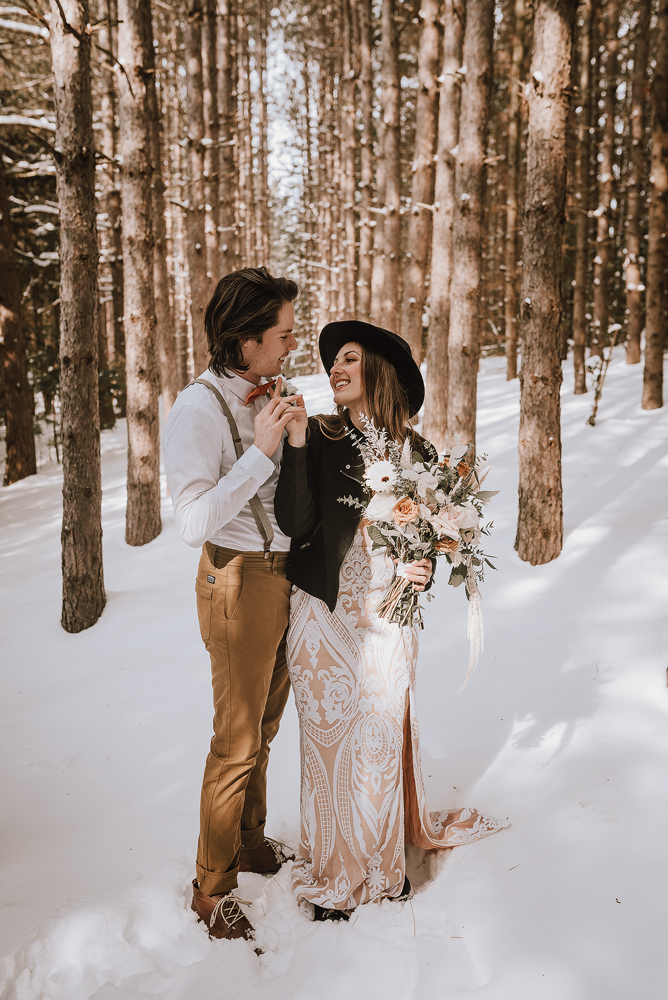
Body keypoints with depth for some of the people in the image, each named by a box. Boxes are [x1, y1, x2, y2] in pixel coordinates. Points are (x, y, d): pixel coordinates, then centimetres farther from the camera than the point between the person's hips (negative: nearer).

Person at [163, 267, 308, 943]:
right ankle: (212, 887, 20)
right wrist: (261, 450, -29)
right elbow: (193, 521, -28)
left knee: (263, 724, 21)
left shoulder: (260, 395, 6)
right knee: (236, 741, 2)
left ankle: (250, 840, 42)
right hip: (239, 580, -8)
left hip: (283, 571, 8)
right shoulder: (199, 409, -19)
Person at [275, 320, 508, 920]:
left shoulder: (417, 452, 2)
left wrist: (423, 573, -9)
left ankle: (385, 858, 34)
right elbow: (295, 524, -16)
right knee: (328, 737, 8)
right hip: (325, 616, -1)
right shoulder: (317, 437, -4)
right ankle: (332, 871, 28)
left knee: (385, 735, 11)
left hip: (389, 617, 2)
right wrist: (296, 442, -23)